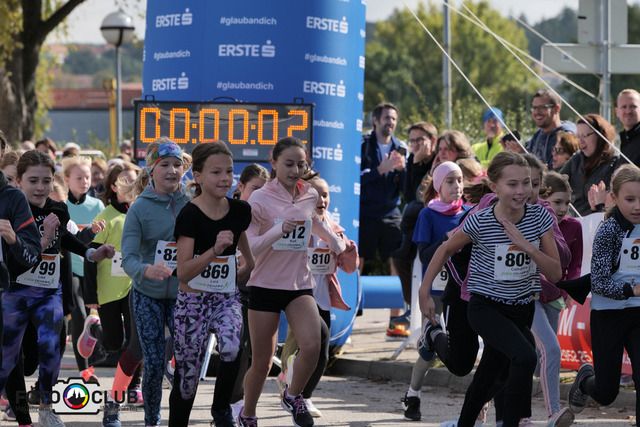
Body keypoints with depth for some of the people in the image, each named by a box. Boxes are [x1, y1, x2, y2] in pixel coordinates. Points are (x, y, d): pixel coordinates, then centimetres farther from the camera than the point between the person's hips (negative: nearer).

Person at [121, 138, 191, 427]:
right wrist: (147, 270, -40)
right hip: (148, 295, -2)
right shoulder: (140, 208, -11)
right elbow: (128, 257, -19)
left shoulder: (191, 203, -3)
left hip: (182, 294, 2)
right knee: (154, 365, -2)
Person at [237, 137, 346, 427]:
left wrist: (334, 241, 23)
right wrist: (277, 231, -30)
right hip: (265, 285, -3)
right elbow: (248, 248, -17)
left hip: (300, 285, 3)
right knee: (262, 362, 2)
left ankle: (293, 396, 7)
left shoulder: (310, 196, 3)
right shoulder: (260, 200, -12)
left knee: (311, 346, -20)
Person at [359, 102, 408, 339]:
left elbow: (406, 187, 8)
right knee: (355, 265, -2)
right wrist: (380, 170, -18)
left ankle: (395, 323, 2)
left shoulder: (400, 148, 11)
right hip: (365, 212, -4)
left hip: (391, 215, 4)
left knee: (399, 266, -3)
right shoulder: (363, 144, 0)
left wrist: (402, 168, -10)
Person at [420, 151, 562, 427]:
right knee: (525, 357, -30)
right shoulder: (480, 222, -17)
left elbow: (555, 274, -10)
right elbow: (446, 250, 2)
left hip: (521, 309, 4)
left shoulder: (540, 217, -9)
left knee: (485, 378, 18)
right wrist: (424, 292, 1)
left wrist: (526, 245, -24)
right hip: (486, 308, -4)